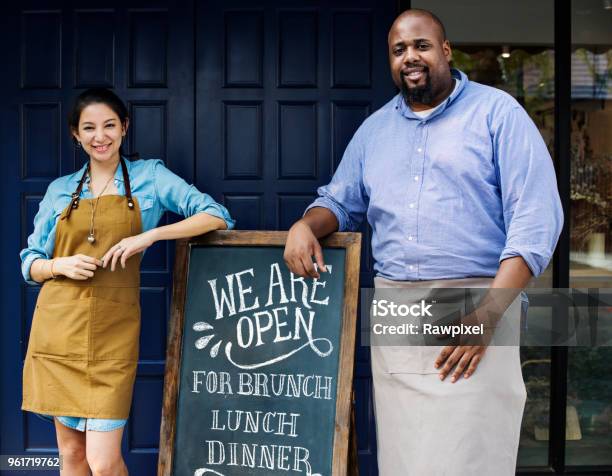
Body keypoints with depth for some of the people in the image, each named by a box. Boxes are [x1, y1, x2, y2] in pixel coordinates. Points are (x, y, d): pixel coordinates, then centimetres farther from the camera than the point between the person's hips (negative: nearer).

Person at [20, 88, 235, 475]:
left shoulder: (150, 176, 5)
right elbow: (30, 263, 14)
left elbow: (216, 216, -4)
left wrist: (150, 235, -15)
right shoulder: (60, 189, 12)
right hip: (59, 328, 3)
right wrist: (61, 265, -8)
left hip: (112, 334, -3)